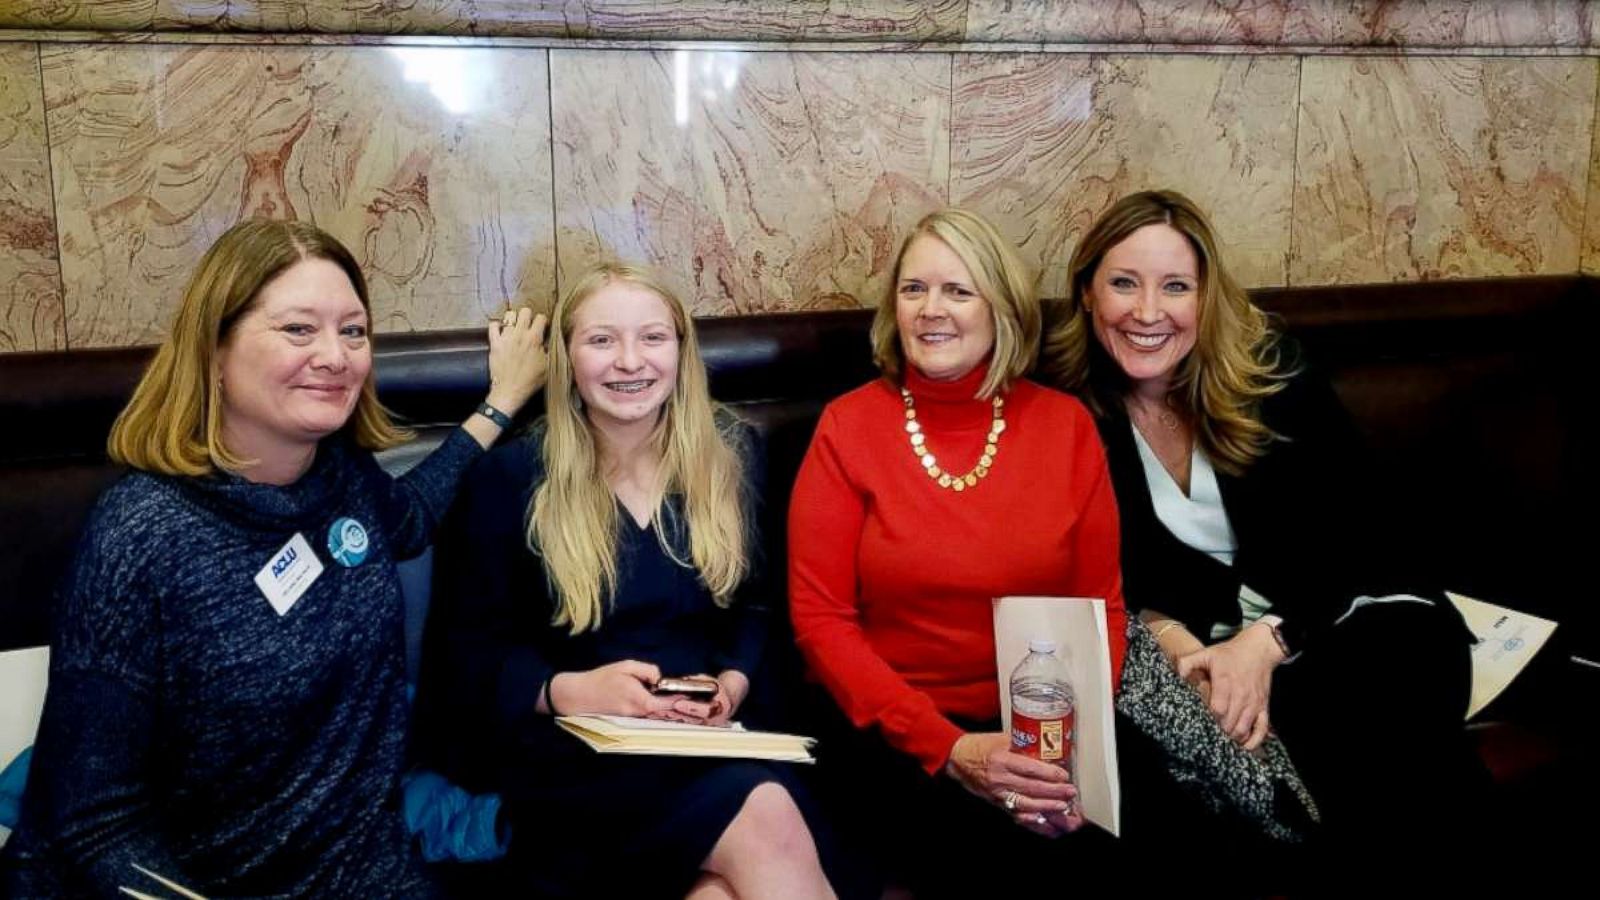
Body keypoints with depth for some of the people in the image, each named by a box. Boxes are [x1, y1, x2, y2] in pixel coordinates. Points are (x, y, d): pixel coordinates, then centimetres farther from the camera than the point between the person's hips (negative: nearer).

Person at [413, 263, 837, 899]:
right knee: (766, 821, -31)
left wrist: (735, 682, -6)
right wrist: (563, 692, -18)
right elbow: (466, 648, 1)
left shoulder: (730, 454, 9)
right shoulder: (511, 478, 0)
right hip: (570, 748, -2)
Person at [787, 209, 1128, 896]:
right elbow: (820, 620, -5)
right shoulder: (849, 427, -2)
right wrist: (948, 749, -17)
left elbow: (1101, 604, 5)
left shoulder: (1064, 423, 4)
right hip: (892, 731, -2)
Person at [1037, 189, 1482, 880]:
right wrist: (1172, 636, -23)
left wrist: (1266, 641, -22)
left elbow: (1357, 532, -7)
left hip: (1318, 609, 2)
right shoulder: (1060, 399, -6)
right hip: (1184, 634, -2)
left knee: (1419, 645, -30)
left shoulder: (1270, 369, -5)